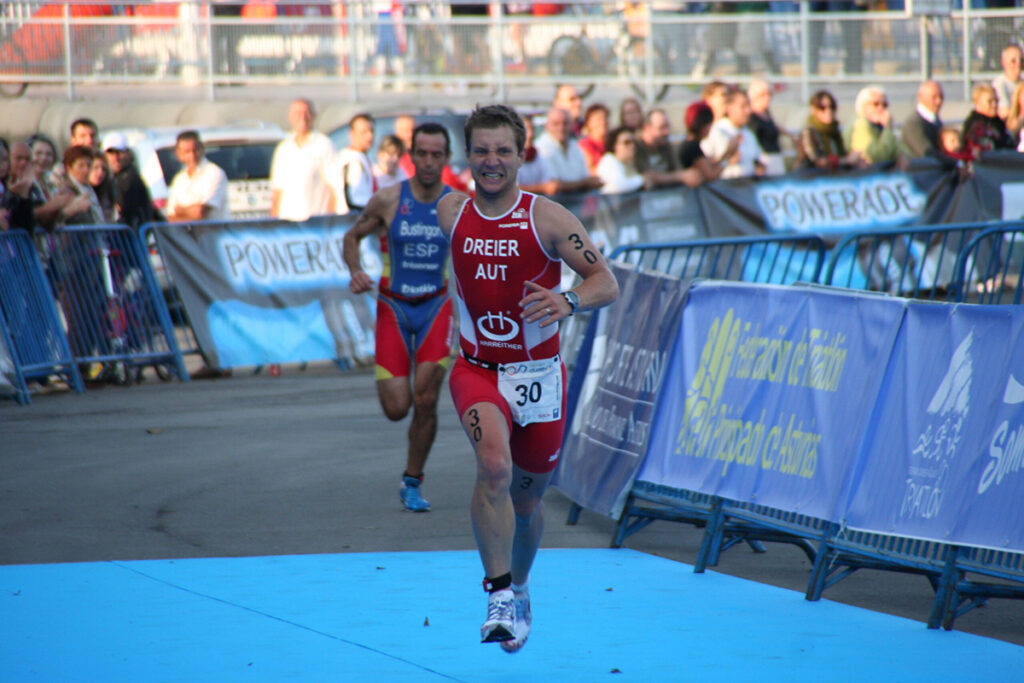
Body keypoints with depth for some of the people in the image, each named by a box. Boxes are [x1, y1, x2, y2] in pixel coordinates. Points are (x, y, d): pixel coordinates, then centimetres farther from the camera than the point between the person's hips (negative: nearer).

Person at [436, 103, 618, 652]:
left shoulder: (547, 218, -12)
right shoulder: (451, 213, -2)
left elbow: (606, 283, -16)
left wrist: (568, 301, -35)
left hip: (538, 374, 0)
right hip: (476, 370, 0)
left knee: (526, 498, 15)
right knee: (494, 465, -29)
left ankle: (519, 590, 43)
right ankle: (498, 595, -25)